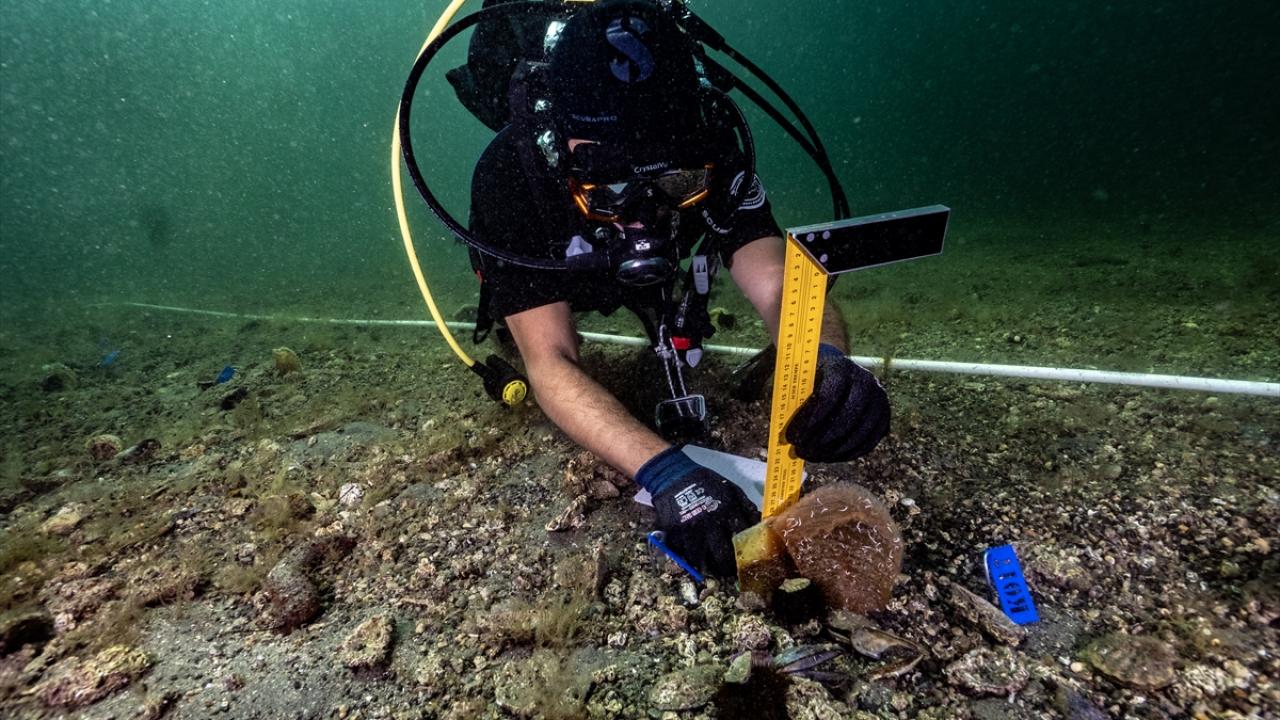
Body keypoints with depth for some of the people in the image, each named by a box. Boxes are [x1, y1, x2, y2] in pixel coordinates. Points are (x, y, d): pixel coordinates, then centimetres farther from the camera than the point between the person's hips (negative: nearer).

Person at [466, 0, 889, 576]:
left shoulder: (707, 153, -38)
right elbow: (548, 362, -49)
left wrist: (825, 358, -66)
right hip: (549, 274, -1)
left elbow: (779, 285, -42)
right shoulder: (511, 173, -44)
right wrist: (662, 471, -64)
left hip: (648, 275, 2)